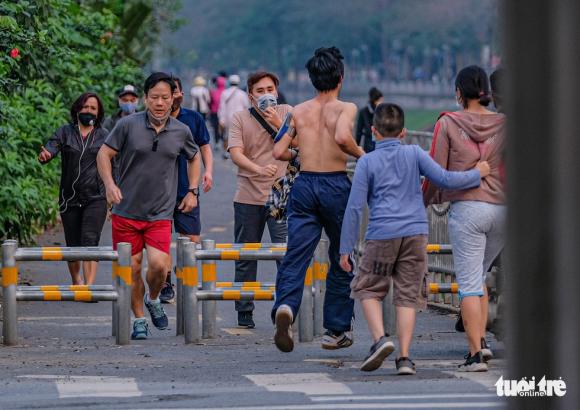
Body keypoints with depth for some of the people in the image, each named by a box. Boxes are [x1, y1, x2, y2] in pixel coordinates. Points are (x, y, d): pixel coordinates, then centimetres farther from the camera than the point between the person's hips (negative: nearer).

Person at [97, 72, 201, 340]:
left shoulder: (181, 131, 3)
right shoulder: (128, 125, -5)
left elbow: (194, 158, 23)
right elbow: (104, 154, 1)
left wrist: (192, 191, 13)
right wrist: (110, 184, -15)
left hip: (161, 214, 1)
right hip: (126, 211, -1)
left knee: (158, 265, -14)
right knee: (132, 269, 2)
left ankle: (153, 299, 17)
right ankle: (139, 319, 20)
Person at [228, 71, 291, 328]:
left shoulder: (286, 113, 7)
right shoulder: (240, 119, 3)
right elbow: (235, 154, -10)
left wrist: (277, 123, -13)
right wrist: (259, 170, -27)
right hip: (248, 197, 1)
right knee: (245, 258, 7)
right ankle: (244, 312, 16)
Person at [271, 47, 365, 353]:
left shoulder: (298, 112, 6)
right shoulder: (345, 108, -5)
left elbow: (278, 151, 2)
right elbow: (342, 137, -25)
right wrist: (361, 154, -7)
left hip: (304, 184, 2)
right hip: (336, 186, -2)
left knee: (296, 255, -4)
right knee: (342, 261, 13)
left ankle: (285, 307, -32)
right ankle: (336, 330, 18)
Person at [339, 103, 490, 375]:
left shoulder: (367, 162, 1)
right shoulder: (414, 154, 5)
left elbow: (355, 207, -1)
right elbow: (444, 179, 0)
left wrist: (346, 248, 2)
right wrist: (477, 174, 16)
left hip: (382, 235, -2)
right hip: (416, 233, 2)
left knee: (368, 289, 12)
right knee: (408, 295, 5)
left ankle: (380, 339, -10)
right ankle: (404, 357, -1)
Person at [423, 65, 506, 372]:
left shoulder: (448, 123, -1)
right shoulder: (504, 124, 6)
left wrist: (426, 199, 17)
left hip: (466, 208, -3)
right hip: (502, 209, 4)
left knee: (469, 283, 0)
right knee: (478, 276, 20)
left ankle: (475, 354, -6)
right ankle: (481, 341, 8)